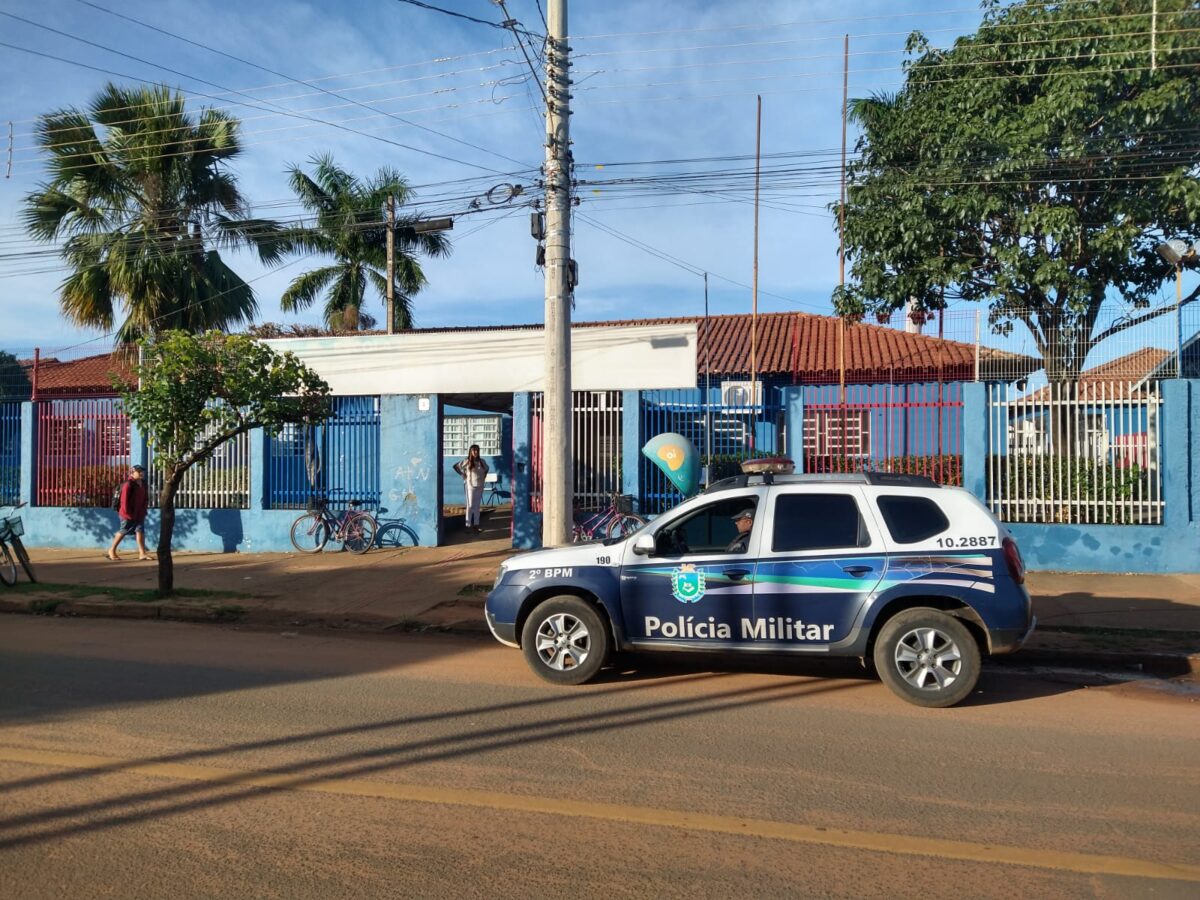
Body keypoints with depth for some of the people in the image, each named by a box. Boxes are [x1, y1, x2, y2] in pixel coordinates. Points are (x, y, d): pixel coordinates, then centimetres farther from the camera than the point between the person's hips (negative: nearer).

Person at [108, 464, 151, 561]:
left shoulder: (143, 484, 9)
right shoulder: (128, 484, -16)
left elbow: (145, 498, 16)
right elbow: (124, 499, -19)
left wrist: (144, 509, 9)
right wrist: (127, 512, -19)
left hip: (139, 514, 7)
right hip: (128, 514, -7)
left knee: (140, 531, -3)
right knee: (123, 532, 5)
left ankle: (142, 553, -6)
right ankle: (112, 550, 22)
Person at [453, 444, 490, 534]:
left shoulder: (481, 461, 4)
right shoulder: (467, 461, -10)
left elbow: (486, 468, 23)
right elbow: (456, 466, -8)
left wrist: (484, 476, 9)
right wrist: (463, 475, -6)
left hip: (480, 486, 4)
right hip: (471, 486, -4)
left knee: (477, 506, 10)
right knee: (470, 506, -1)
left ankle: (476, 524, 16)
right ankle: (468, 525, 5)